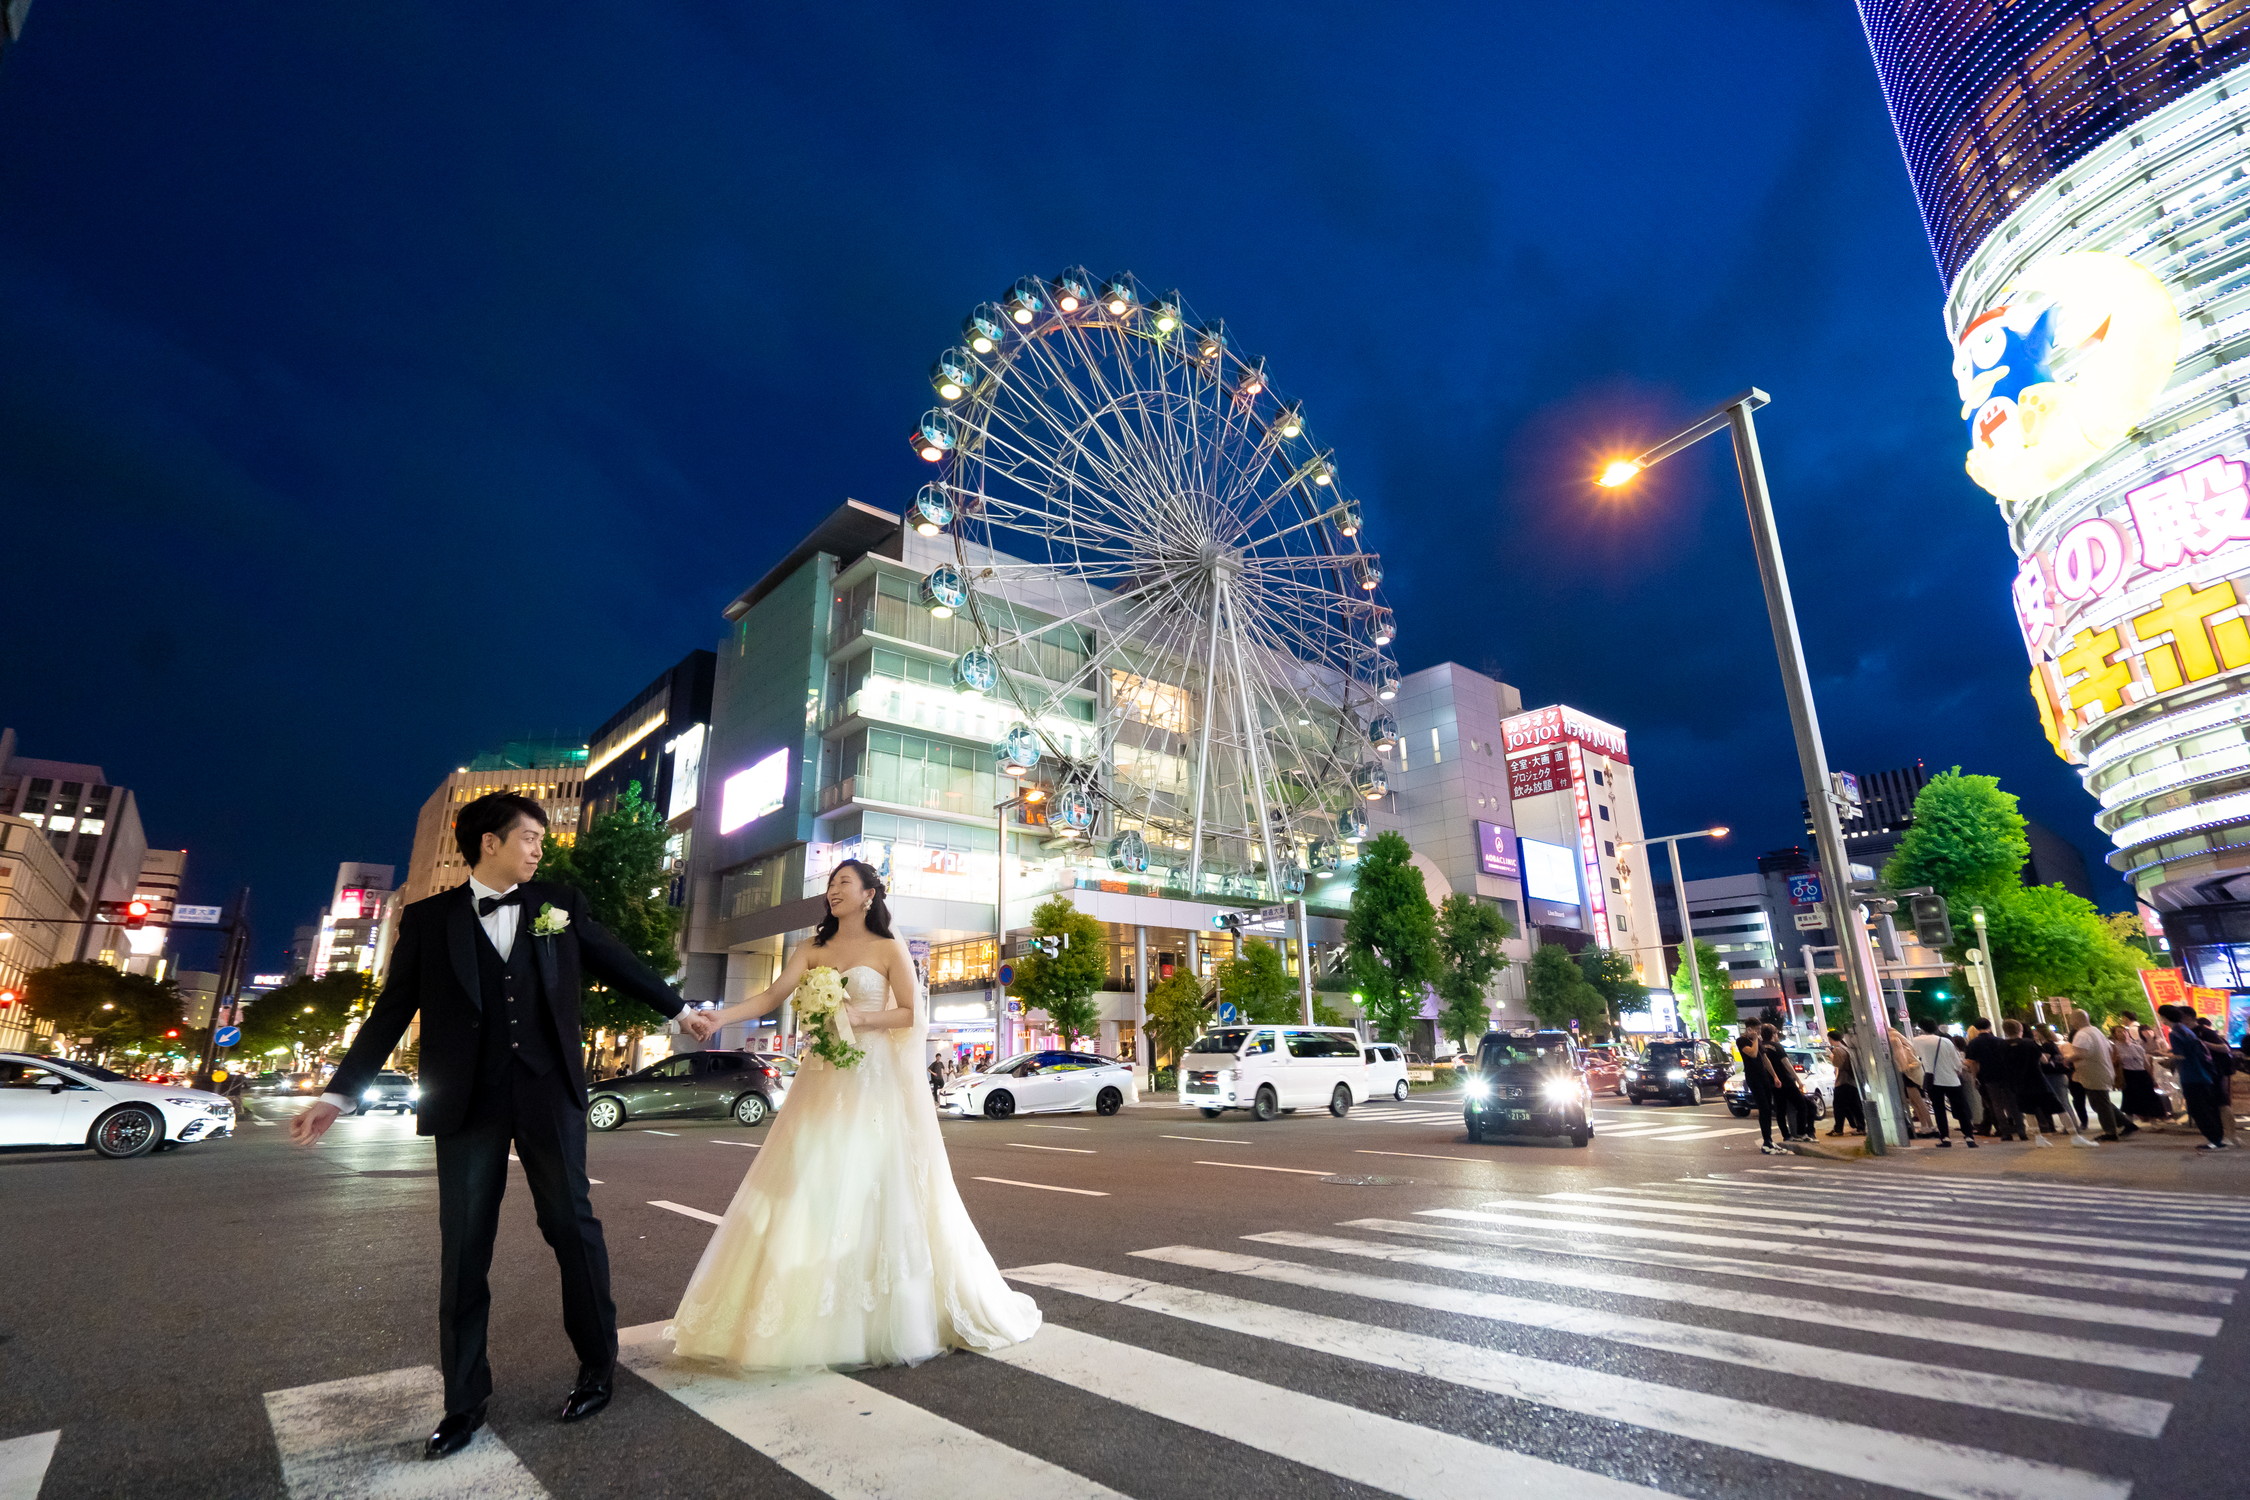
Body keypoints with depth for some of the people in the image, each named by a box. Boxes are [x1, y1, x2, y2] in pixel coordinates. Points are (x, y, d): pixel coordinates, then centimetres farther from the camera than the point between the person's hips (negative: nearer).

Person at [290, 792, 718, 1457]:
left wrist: (678, 1009, 16)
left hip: (550, 1095, 0)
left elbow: (618, 961, 12)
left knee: (572, 1226, 6)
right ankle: (465, 1402, 24)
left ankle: (599, 1365, 24)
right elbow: (392, 1012, 6)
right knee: (464, 1251, 8)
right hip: (468, 1103, 0)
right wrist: (339, 1094, 2)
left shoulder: (559, 904, 6)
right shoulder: (428, 919, 4)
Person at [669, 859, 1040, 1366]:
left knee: (875, 1194, -2)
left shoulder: (889, 950, 0)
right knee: (812, 1192, 2)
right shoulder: (813, 950, 10)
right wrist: (718, 1016, -16)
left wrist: (857, 1018, -16)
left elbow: (910, 1013, -4)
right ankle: (812, 1319, 14)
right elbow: (772, 997, -1)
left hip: (875, 1081, -4)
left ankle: (882, 1321, 12)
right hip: (824, 1081, 4)